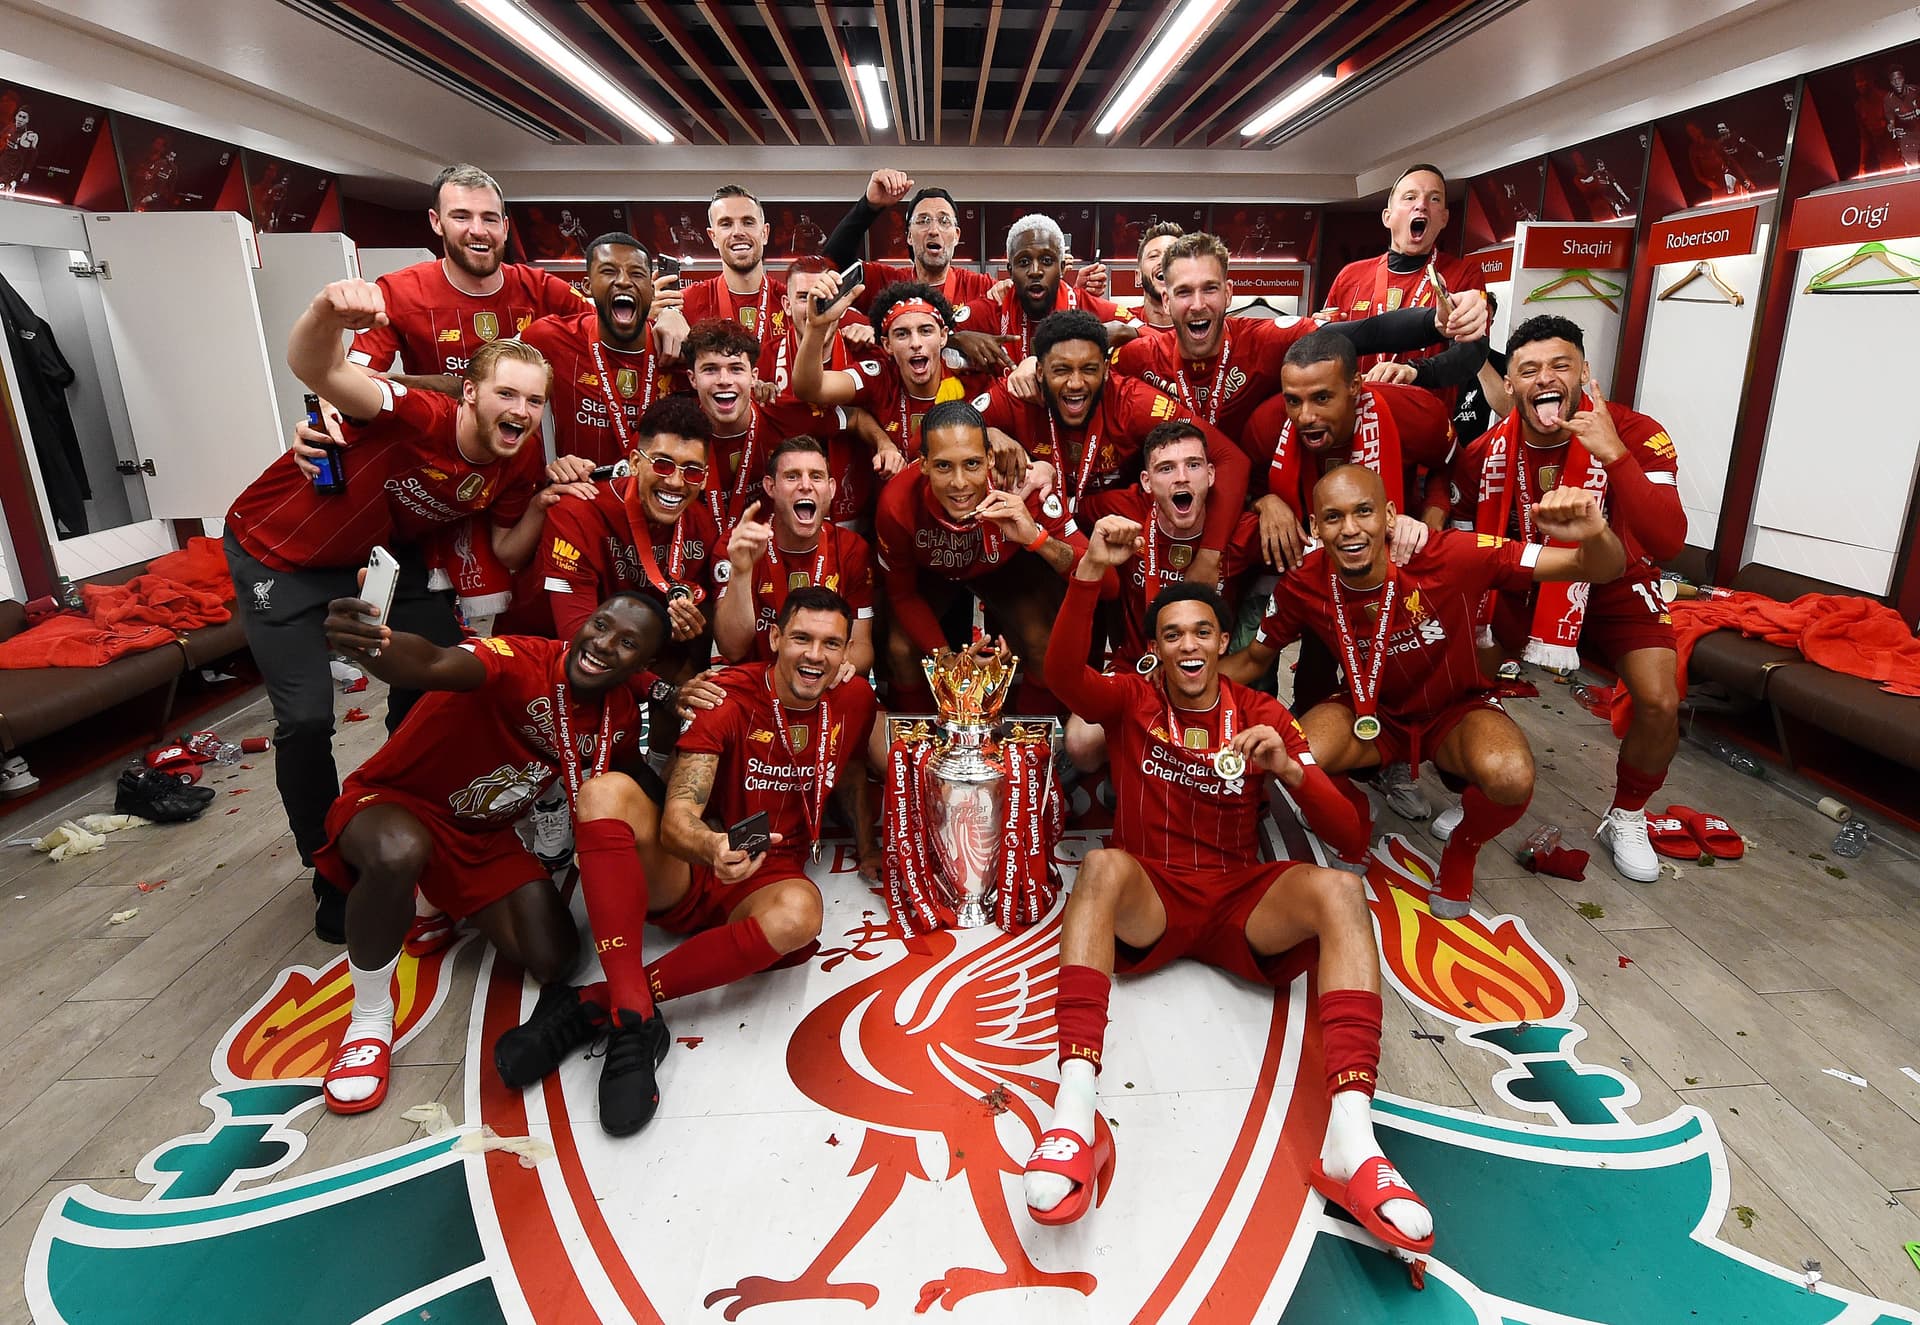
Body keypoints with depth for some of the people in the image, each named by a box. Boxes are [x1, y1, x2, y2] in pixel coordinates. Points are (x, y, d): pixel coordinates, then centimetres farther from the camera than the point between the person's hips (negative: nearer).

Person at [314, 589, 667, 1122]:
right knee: (399, 851, -42)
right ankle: (370, 1019, -14)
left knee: (554, 962, -8)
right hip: (395, 802, -5)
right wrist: (370, 645, -76)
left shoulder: (620, 716, -8)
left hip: (488, 837, 6)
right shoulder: (521, 661, -30)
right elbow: (436, 665, -52)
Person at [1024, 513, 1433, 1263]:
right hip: (1148, 902, -1)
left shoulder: (1262, 716, 7)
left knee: (1338, 891, -26)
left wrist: (1288, 770, -18)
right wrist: (1090, 572, -31)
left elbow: (1348, 838, 2)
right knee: (1104, 864, -33)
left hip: (1241, 902, 2)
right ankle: (1075, 1115, -43)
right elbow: (1061, 676, -19)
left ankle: (1350, 1141, -35)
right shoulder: (1131, 701, 5)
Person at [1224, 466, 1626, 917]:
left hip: (1456, 712, -1)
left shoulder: (1451, 556, -29)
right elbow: (1254, 660, -1)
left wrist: (1594, 535, -49)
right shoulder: (1301, 586, -20)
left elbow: (1601, 569, -26)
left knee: (1512, 778, -34)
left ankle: (1462, 853, 4)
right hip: (1370, 712, 1)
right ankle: (1354, 818, 9)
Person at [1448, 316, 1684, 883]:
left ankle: (1626, 819, 10)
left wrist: (1614, 454, -43)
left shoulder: (1637, 435, -23)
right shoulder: (1485, 452, -16)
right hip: (1525, 583, 2)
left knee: (1659, 702, -20)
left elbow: (1669, 543, -37)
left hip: (1614, 586, -2)